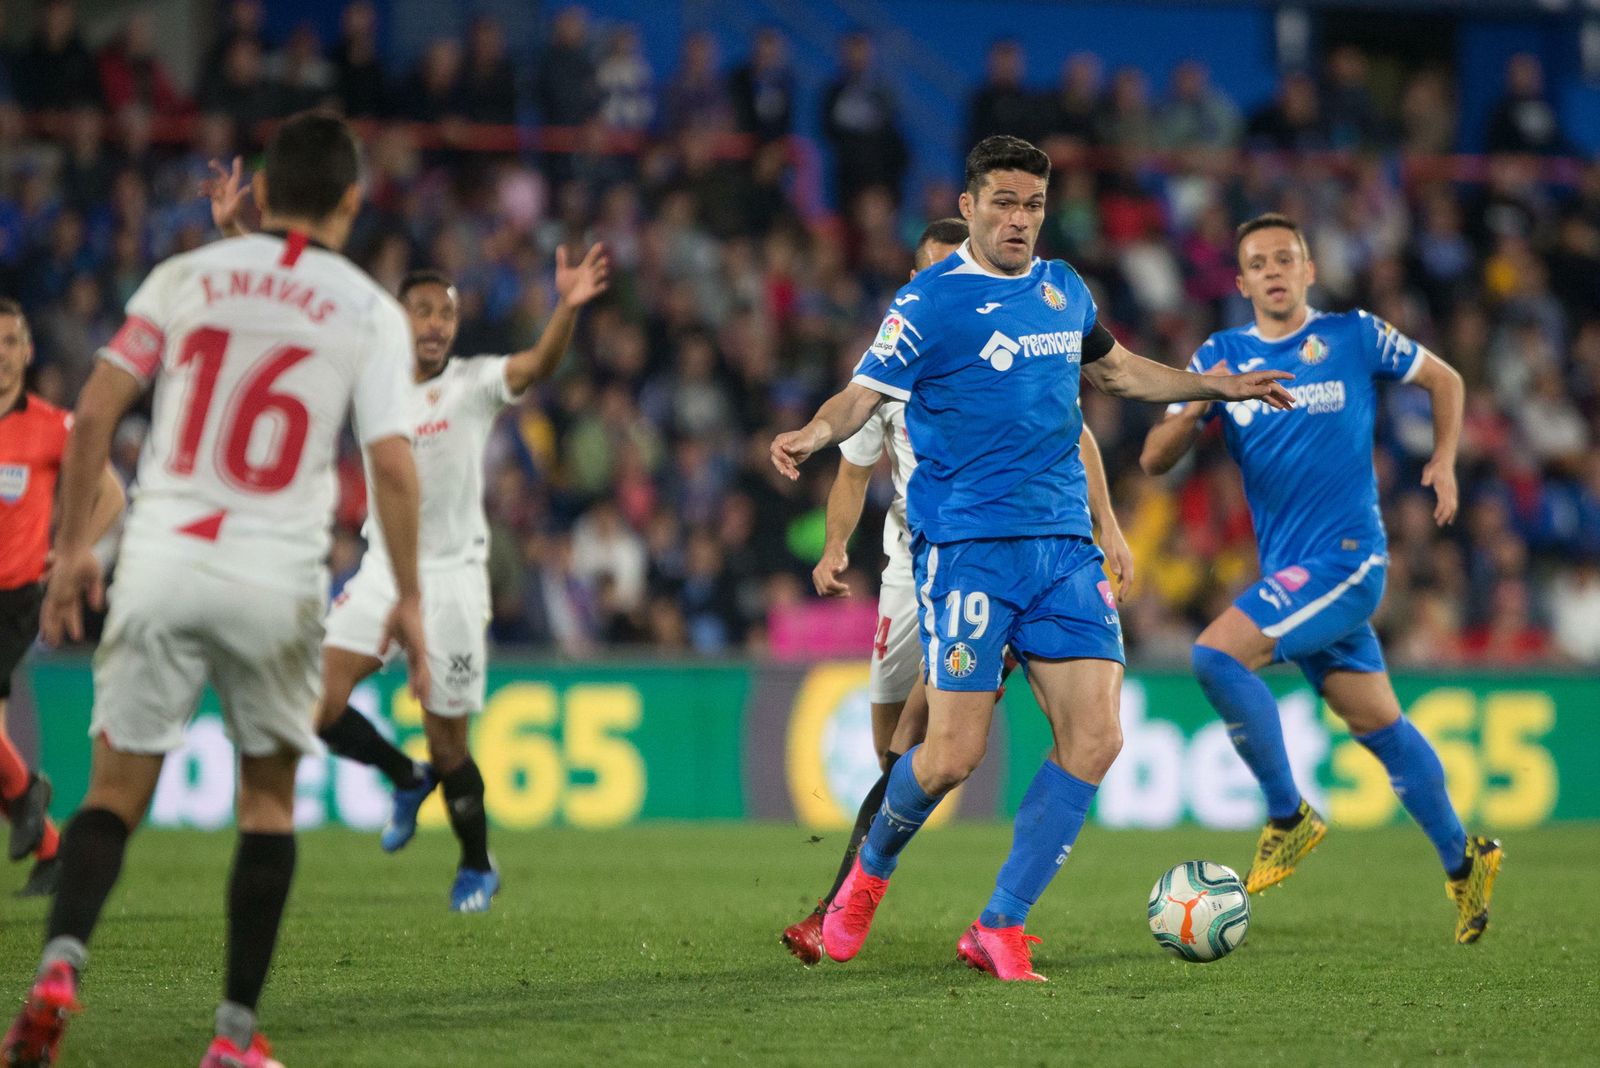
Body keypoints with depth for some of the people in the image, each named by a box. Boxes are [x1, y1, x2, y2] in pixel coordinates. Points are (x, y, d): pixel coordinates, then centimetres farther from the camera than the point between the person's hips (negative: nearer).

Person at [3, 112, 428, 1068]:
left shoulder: (185, 277, 7)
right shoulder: (371, 311, 2)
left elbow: (95, 413, 2)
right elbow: (392, 463, -6)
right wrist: (409, 599, 1)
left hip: (161, 561, 1)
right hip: (277, 580, -1)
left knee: (117, 790, 6)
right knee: (269, 799, 15)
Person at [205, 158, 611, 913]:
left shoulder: (476, 383, -5)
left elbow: (539, 365, -24)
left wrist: (567, 308, -44)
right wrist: (233, 231, -6)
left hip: (451, 577, -3)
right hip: (381, 570, 3)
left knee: (447, 745, 0)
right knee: (320, 705, -12)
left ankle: (477, 866, 24)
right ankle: (405, 778, 17)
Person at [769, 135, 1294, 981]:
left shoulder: (1062, 290, 14)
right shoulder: (932, 301, -5)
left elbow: (1115, 370, 32)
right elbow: (863, 394, -12)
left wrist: (1222, 388, 34)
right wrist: (813, 434, -33)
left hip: (1064, 549, 6)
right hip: (966, 549, -6)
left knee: (1094, 737, -7)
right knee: (955, 753, -10)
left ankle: (1001, 927, 2)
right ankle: (873, 866, 22)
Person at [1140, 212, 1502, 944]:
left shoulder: (1354, 336, -1)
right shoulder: (1220, 357, 8)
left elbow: (1443, 378, 15)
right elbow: (1154, 460, 2)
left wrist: (1444, 461, 2)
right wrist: (1198, 405, -16)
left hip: (1344, 555, -5)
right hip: (1288, 570, 5)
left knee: (1217, 657, -22)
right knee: (1378, 725, 13)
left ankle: (1288, 818, -10)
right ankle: (1462, 861, 26)